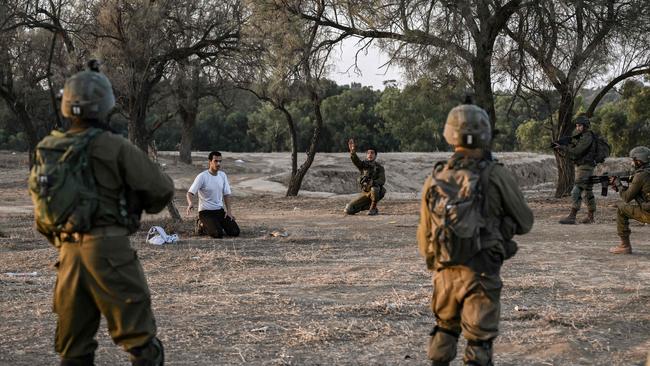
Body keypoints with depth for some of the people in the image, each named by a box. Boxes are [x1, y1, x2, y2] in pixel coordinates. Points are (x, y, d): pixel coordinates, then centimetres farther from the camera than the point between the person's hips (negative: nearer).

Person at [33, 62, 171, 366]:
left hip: (68, 254, 6)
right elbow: (162, 189, -7)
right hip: (109, 250, -6)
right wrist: (144, 205, 14)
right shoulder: (114, 147, -10)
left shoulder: (47, 149, 7)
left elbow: (40, 215, 14)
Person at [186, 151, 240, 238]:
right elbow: (190, 193, -17)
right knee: (218, 234, -26)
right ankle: (203, 224, 5)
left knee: (235, 232, -9)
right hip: (206, 211, -5)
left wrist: (229, 211, -1)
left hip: (220, 210, 5)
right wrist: (190, 203, -40)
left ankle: (218, 225, 17)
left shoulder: (222, 175, 5)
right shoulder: (202, 176, -13)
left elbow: (226, 194, 10)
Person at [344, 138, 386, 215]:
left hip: (377, 192, -3)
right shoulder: (363, 165, 5)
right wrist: (353, 152, -38)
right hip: (365, 193, 3)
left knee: (374, 188, -40)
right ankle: (367, 206, 15)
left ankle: (373, 208, -16)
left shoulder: (379, 167, -1)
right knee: (348, 210, -9)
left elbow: (382, 180, -18)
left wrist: (372, 183, -38)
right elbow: (356, 161, -17)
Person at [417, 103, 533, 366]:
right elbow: (525, 223, 1)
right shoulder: (496, 176, -11)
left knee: (445, 330, 25)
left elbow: (424, 234, 9)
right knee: (479, 342, 4)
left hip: (445, 273, 4)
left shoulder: (435, 179, 0)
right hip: (481, 275, -4)